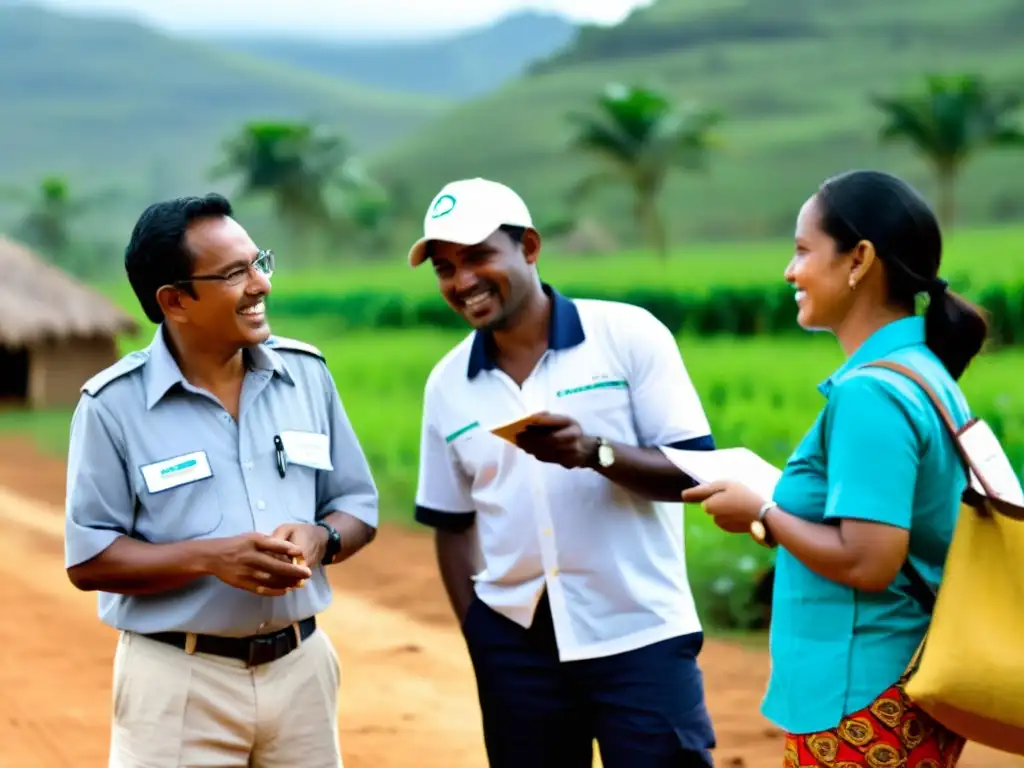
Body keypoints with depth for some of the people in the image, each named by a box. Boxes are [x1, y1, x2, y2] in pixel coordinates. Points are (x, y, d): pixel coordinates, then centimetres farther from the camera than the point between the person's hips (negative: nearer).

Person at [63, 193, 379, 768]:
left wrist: (321, 539, -13)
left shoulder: (307, 372, 4)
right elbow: (88, 560, -9)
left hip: (302, 667, 4)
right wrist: (210, 557, -22)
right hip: (179, 681, -4)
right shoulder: (114, 404, -8)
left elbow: (358, 508, 10)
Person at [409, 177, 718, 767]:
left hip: (639, 635, -4)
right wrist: (477, 635, 7)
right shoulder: (447, 384, 7)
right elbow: (452, 523, 15)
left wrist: (596, 452, -23)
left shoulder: (630, 335, -5)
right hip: (517, 643, 4)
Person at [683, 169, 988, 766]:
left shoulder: (869, 393, -20)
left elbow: (867, 561, -25)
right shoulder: (927, 374, 9)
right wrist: (779, 509, 13)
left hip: (864, 703, -9)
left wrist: (762, 513, -12)